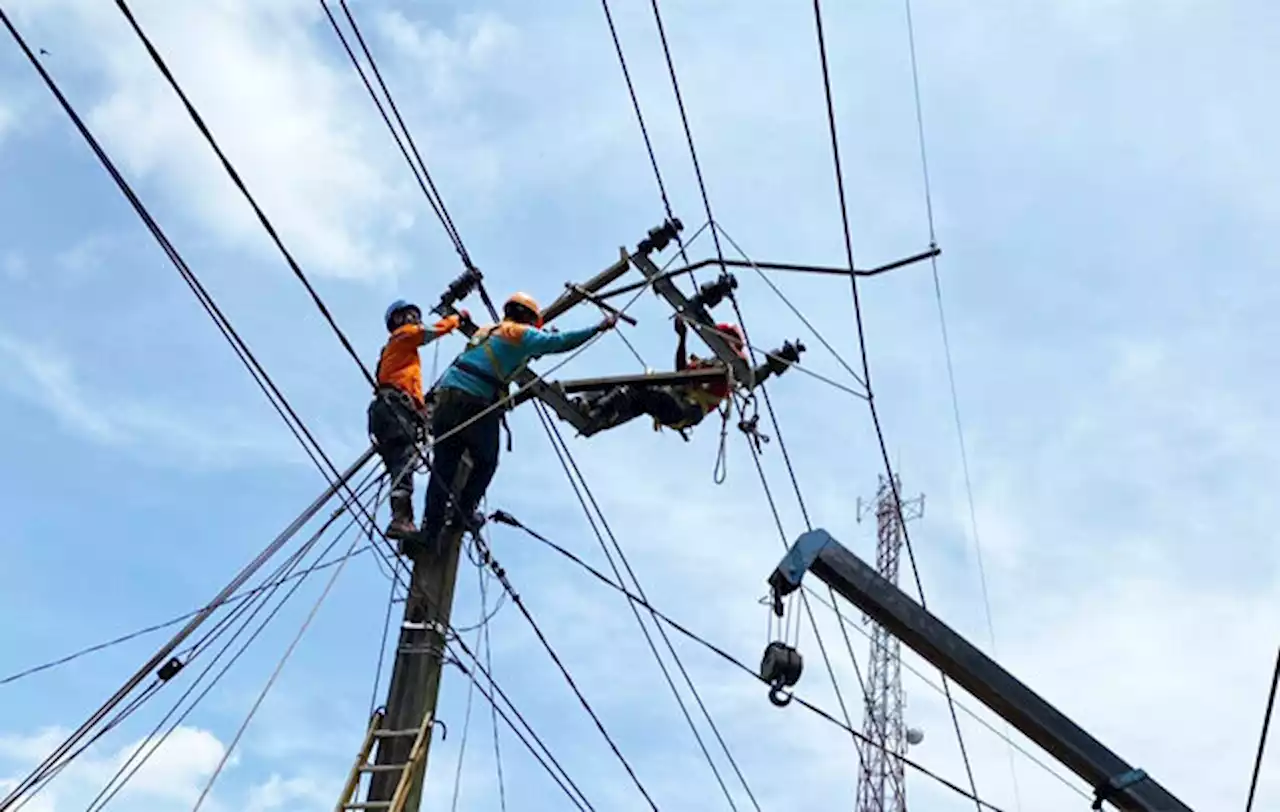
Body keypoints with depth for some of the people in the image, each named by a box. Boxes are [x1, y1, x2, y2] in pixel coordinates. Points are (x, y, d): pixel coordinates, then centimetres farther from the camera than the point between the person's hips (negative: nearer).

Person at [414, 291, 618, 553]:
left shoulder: (485, 331, 27)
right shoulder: (520, 334, 3)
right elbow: (559, 342, -5)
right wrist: (598, 328, -3)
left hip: (446, 394, 6)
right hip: (475, 403, -6)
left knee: (443, 467, 8)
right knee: (486, 462, 18)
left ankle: (430, 528, 8)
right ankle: (465, 509, 17)